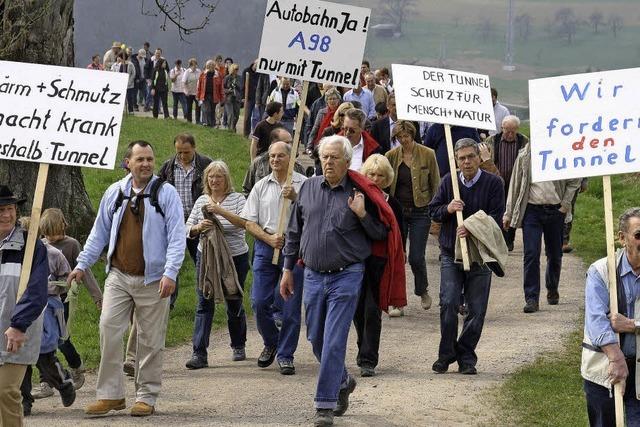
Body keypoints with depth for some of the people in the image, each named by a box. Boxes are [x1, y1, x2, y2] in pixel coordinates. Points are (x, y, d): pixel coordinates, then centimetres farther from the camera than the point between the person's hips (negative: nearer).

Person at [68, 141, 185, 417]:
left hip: (152, 279, -3)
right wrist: (82, 264, 12)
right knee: (108, 329, -6)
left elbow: (176, 237, -6)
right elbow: (99, 233, 17)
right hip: (118, 277, 3)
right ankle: (110, 394, 1)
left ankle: (146, 397, 13)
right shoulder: (115, 193, 8)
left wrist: (170, 273, -16)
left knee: (150, 339, 3)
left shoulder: (166, 194, -2)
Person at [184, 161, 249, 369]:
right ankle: (199, 354, -12)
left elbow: (244, 222, -18)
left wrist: (221, 211, -30)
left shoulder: (237, 199, -3)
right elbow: (188, 229, 6)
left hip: (235, 257, -2)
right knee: (204, 303, -7)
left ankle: (238, 347, 31)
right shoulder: (201, 201, 7)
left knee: (234, 303, 10)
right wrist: (199, 227, -17)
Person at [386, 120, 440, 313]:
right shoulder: (391, 156, 1)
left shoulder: (427, 154, -3)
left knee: (416, 257, -5)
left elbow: (435, 185, 2)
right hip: (397, 211, 2)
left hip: (420, 212, -2)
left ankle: (423, 291, 23)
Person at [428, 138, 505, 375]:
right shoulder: (448, 181, 6)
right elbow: (432, 211, 10)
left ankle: (466, 357, 15)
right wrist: (448, 209, -12)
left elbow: (496, 218, -9)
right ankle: (446, 354, 3)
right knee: (448, 303, -11)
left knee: (476, 309, 2)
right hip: (451, 254, 1)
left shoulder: (493, 183, -3)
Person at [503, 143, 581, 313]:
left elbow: (574, 181, 10)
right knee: (531, 254, -11)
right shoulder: (524, 156, 1)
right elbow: (515, 185, 6)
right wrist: (508, 213, 5)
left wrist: (566, 204, 1)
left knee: (555, 254, 13)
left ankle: (552, 290, 35)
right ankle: (532, 299, -10)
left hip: (555, 210, 1)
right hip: (532, 210, -1)